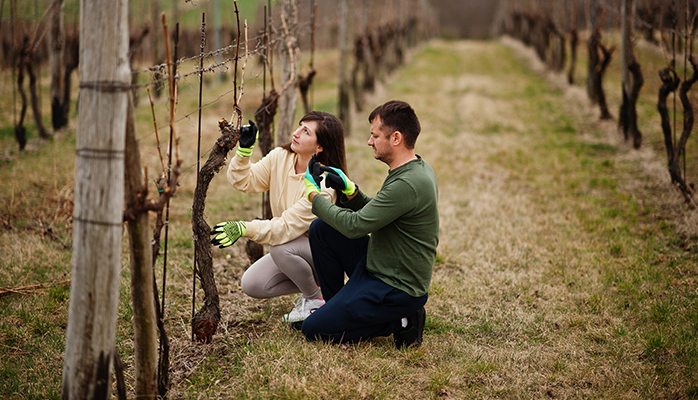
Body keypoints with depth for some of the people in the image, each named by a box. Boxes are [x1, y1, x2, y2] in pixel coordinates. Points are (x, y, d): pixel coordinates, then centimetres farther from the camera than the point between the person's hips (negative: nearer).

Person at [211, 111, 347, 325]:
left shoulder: (324, 184, -29)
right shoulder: (280, 158, -8)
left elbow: (287, 227, -35)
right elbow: (243, 181, -9)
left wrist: (244, 228, -44)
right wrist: (244, 150, -25)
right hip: (292, 247, 7)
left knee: (281, 248, -35)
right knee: (251, 285, -9)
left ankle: (316, 299, -10)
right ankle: (309, 286, 11)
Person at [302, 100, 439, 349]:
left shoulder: (408, 184, -27)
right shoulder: (415, 169, 6)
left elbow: (355, 226, -25)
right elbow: (372, 214, 17)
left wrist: (313, 194, -11)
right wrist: (349, 190, 0)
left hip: (397, 289, -10)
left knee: (313, 330, -7)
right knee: (321, 229, 10)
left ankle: (400, 322, -2)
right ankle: (337, 306, 19)